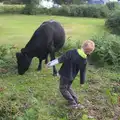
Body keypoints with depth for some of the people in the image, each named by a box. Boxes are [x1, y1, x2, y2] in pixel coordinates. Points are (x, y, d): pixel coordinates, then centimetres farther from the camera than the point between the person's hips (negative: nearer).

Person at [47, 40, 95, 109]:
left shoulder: (72, 52, -20)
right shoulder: (84, 60, -7)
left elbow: (63, 58, -20)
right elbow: (82, 72, 1)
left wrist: (53, 62, -15)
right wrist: (82, 81, 14)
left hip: (65, 74, -5)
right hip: (71, 77, 5)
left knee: (63, 89, 9)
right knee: (68, 88, 26)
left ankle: (73, 104, 9)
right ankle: (76, 102, 29)